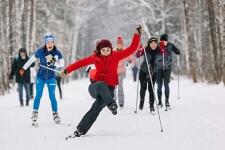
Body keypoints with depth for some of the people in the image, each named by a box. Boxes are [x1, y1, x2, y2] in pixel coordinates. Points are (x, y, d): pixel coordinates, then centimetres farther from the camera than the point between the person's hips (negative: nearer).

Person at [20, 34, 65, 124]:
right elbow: (31, 60, 0)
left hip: (51, 77, 0)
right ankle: (35, 112, 14)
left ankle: (55, 114, 10)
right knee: (38, 95, -1)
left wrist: (54, 62, -23)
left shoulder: (57, 52, -12)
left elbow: (62, 64, -3)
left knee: (52, 96, -2)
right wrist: (24, 69, 7)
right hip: (40, 77, 0)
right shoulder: (40, 51, -14)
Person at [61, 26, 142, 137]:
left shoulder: (116, 56, 1)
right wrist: (67, 70, 3)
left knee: (96, 108, -25)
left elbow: (131, 49, -1)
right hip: (95, 87, 0)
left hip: (109, 89, 0)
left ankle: (81, 130, -24)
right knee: (101, 85, -39)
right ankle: (111, 104, -55)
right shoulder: (95, 58, 2)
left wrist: (137, 35, -8)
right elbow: (81, 62, 10)